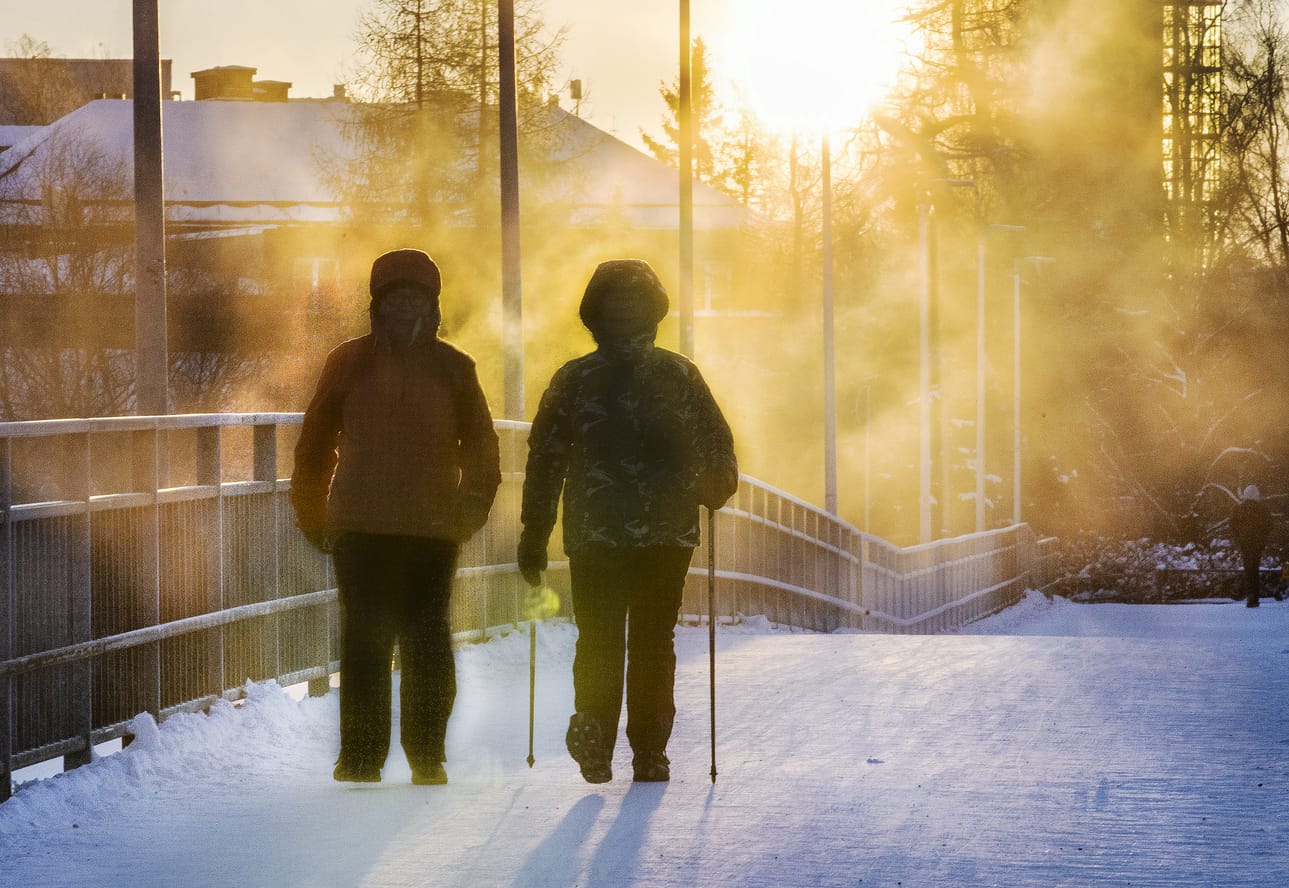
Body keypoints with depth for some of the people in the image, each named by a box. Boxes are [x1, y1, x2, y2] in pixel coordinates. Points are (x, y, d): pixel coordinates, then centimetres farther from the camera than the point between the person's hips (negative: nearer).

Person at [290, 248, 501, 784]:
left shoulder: (453, 369, 9)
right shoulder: (349, 363, 6)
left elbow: (480, 447, 14)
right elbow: (316, 443, 12)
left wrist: (472, 508, 2)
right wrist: (312, 513, 9)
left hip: (432, 531, 1)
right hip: (360, 528, -1)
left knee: (427, 646, 2)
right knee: (365, 643, -2)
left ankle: (427, 755, 12)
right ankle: (360, 758, 3)